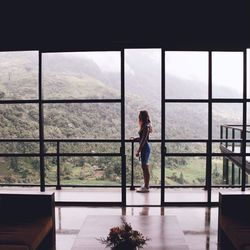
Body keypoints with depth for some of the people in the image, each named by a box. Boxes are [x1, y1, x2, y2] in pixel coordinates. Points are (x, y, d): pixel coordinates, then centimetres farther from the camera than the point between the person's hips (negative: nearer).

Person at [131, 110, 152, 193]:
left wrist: (138, 151, -20)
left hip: (145, 148, -10)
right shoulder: (144, 126, 12)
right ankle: (145, 185, 24)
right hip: (144, 148, 10)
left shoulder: (146, 126, -17)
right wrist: (135, 139, 16)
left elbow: (143, 140, -20)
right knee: (144, 167, 15)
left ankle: (146, 187, 3)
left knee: (145, 167, -4)